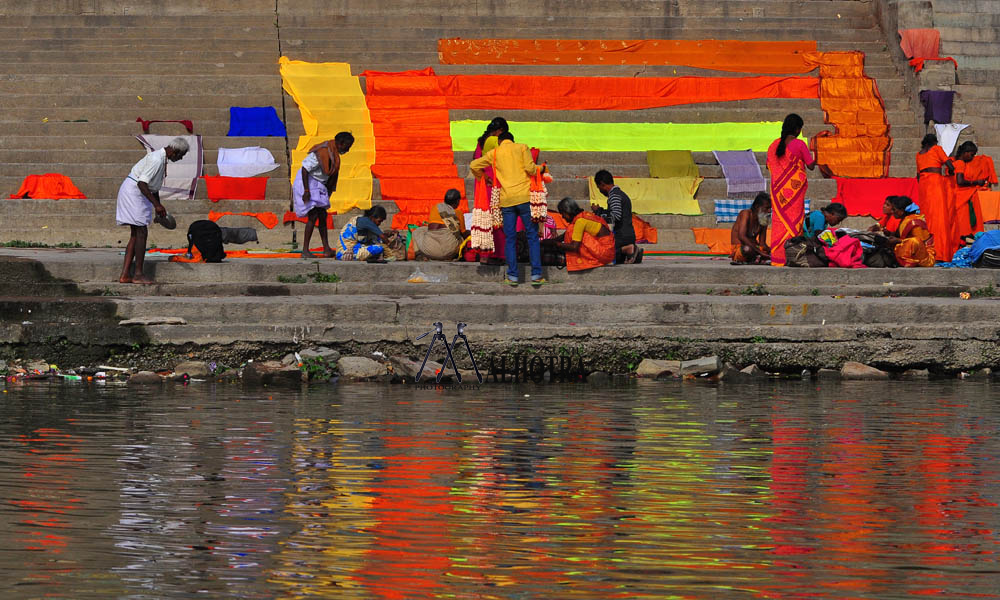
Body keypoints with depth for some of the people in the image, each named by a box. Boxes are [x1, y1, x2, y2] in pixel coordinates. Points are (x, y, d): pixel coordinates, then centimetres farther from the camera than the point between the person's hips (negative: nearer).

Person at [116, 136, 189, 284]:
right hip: (133, 192, -11)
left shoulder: (162, 159, 13)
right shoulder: (156, 159, -20)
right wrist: (157, 205, -27)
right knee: (141, 233, -9)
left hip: (136, 193, 11)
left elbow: (154, 187, 23)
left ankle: (125, 274, 7)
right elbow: (142, 183, -26)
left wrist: (159, 209, 24)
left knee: (135, 235, 9)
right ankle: (138, 274, -7)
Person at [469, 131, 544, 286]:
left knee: (510, 238, 6)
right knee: (532, 236, 3)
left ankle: (512, 276, 1)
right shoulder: (522, 148, 6)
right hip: (524, 196, -1)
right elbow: (530, 168, -6)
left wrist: (482, 177, 28)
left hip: (506, 199, 1)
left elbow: (474, 165, 11)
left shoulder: (494, 153, 12)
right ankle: (536, 274, -3)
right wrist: (538, 169, 14)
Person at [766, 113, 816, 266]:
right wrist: (811, 150, 11)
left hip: (777, 188, 4)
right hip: (795, 188, -4)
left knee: (778, 220, 9)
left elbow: (769, 166, 11)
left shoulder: (775, 145, 4)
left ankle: (776, 256, 7)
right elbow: (811, 166, -4)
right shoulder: (799, 144, -10)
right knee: (793, 220, 0)